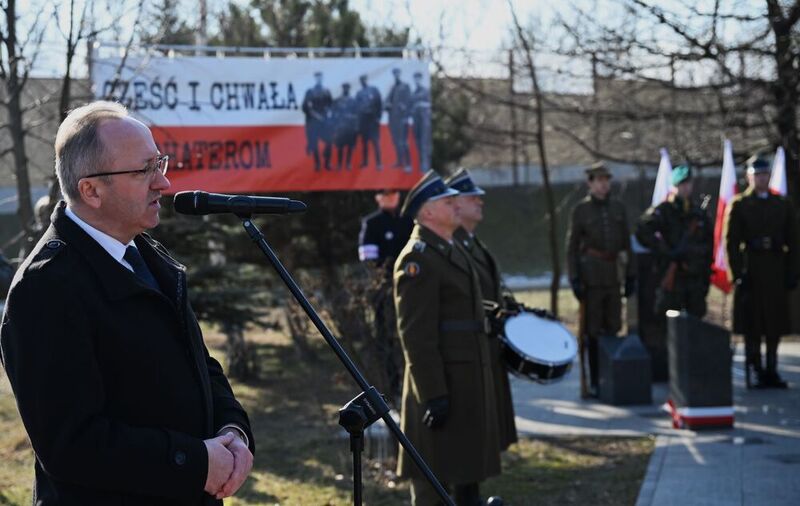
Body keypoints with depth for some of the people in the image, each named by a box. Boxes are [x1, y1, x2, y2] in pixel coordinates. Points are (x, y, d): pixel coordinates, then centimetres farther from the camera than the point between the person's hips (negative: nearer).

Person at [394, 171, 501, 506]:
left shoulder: (452, 251, 16)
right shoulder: (417, 259, -15)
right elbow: (415, 334, -20)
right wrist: (433, 395, -23)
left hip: (469, 384, 10)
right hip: (441, 383, -10)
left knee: (469, 468, 16)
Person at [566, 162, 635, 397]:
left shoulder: (618, 208, 9)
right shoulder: (580, 210, -2)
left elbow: (626, 243, 12)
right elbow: (572, 247, -3)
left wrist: (630, 275, 7)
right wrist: (574, 279, -10)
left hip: (613, 276, 4)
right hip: (591, 277, -4)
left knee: (612, 328, 7)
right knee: (592, 331, -2)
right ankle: (594, 383, 3)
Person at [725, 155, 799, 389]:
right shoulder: (739, 205, 3)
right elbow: (732, 242, -1)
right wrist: (738, 273, -9)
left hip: (776, 273, 3)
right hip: (751, 271, -3)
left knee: (776, 323, 5)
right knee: (752, 324, -2)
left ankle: (771, 370, 13)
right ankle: (754, 371, 5)